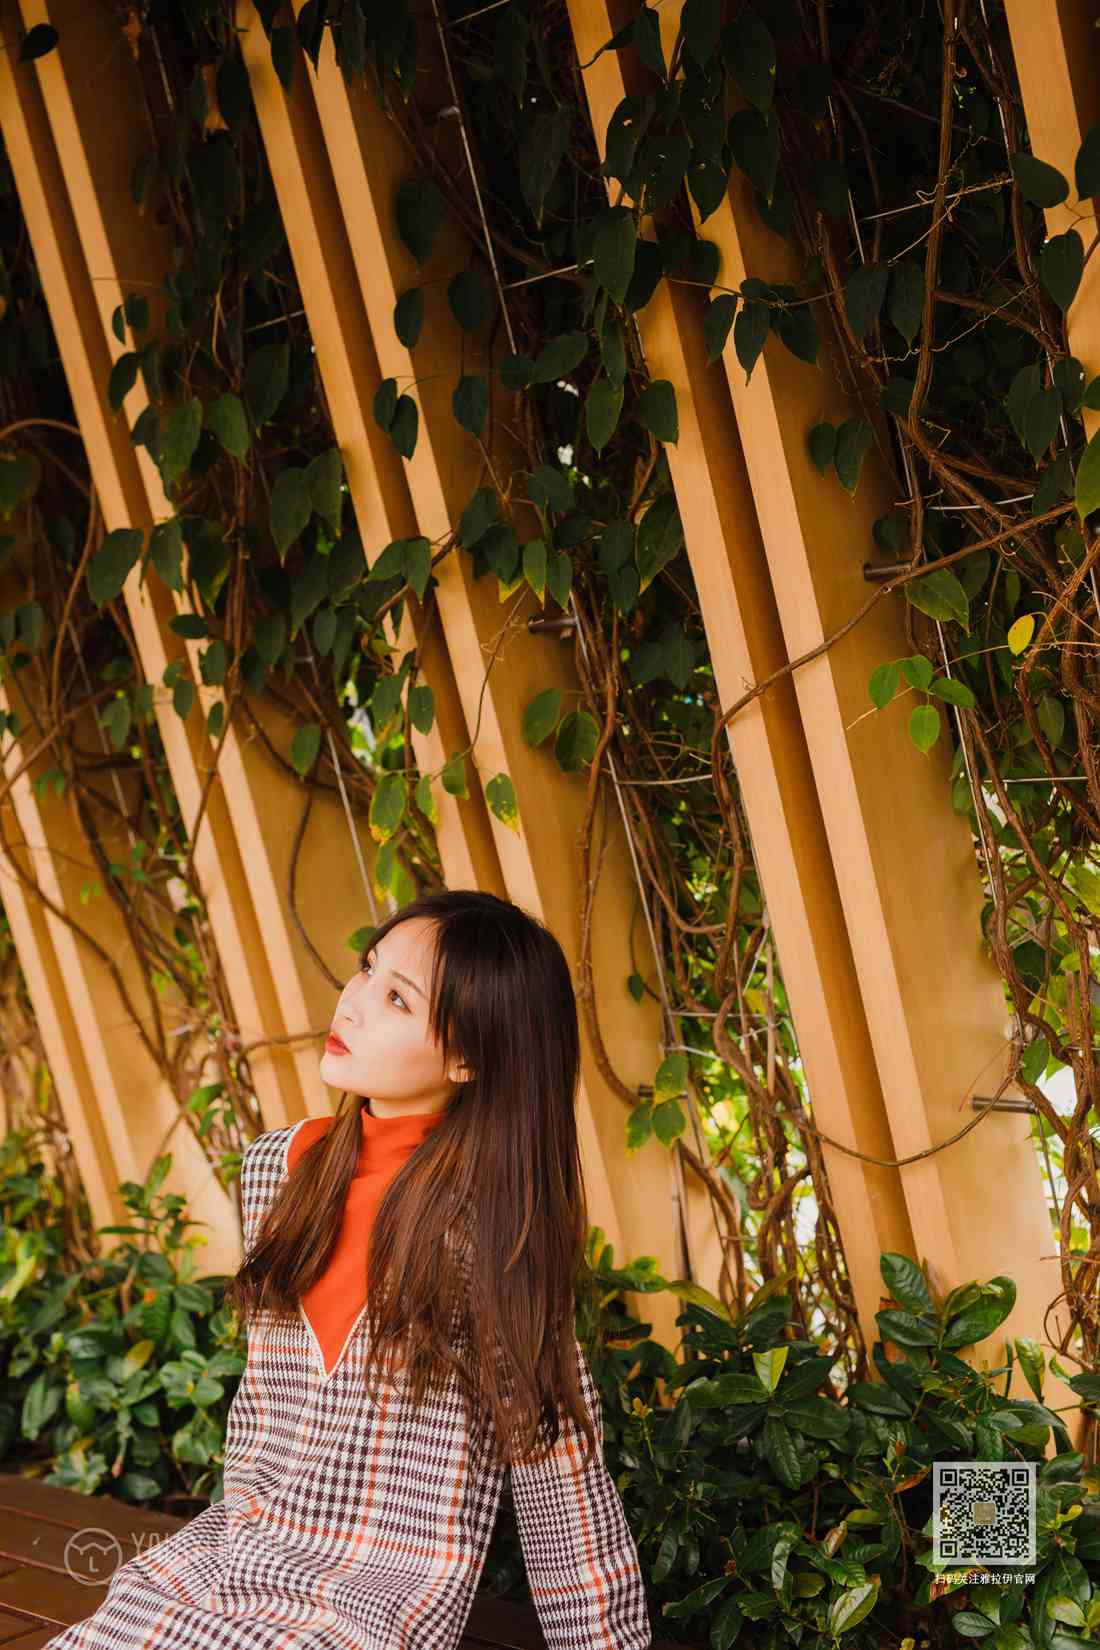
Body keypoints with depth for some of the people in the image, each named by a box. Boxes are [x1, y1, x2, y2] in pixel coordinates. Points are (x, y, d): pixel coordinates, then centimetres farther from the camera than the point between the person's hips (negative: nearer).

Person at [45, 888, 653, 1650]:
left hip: (386, 1587, -6)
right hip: (232, 1551, 6)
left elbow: (558, 1451, -9)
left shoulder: (490, 1213, -13)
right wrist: (243, 1503, 10)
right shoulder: (276, 1166, 5)